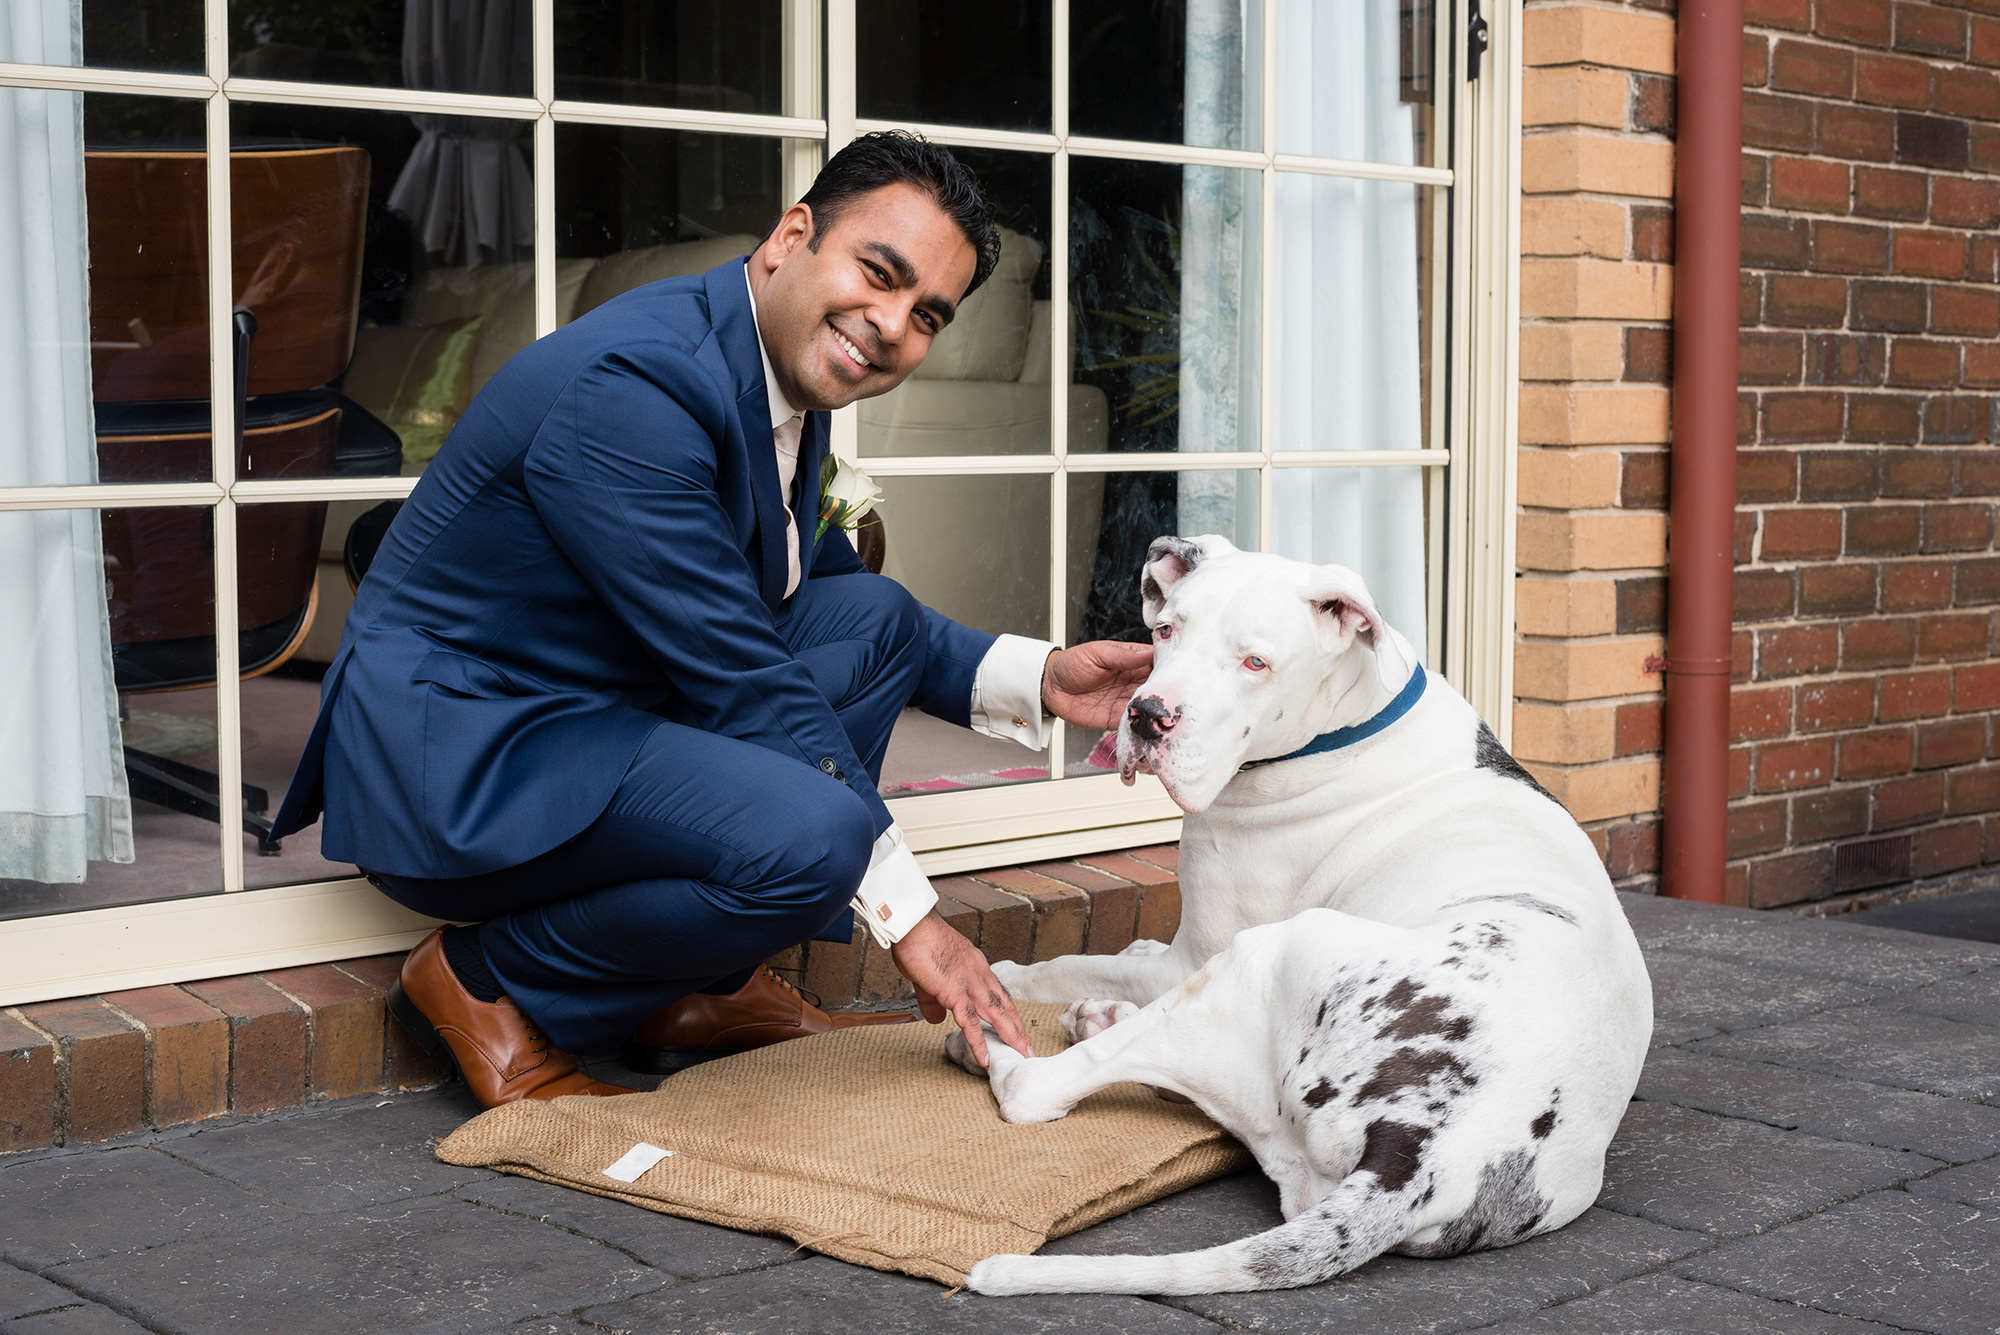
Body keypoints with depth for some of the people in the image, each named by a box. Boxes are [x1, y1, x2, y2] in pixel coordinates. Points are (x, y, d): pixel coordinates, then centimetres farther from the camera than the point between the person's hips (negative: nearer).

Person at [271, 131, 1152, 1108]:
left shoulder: (785, 372, 7)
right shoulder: (633, 387, -24)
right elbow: (744, 679, -24)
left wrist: (1038, 680, 6)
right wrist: (906, 912, -19)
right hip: (454, 760, -10)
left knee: (877, 617, 7)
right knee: (812, 829, -30)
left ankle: (699, 988, 7)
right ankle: (487, 983, -5)